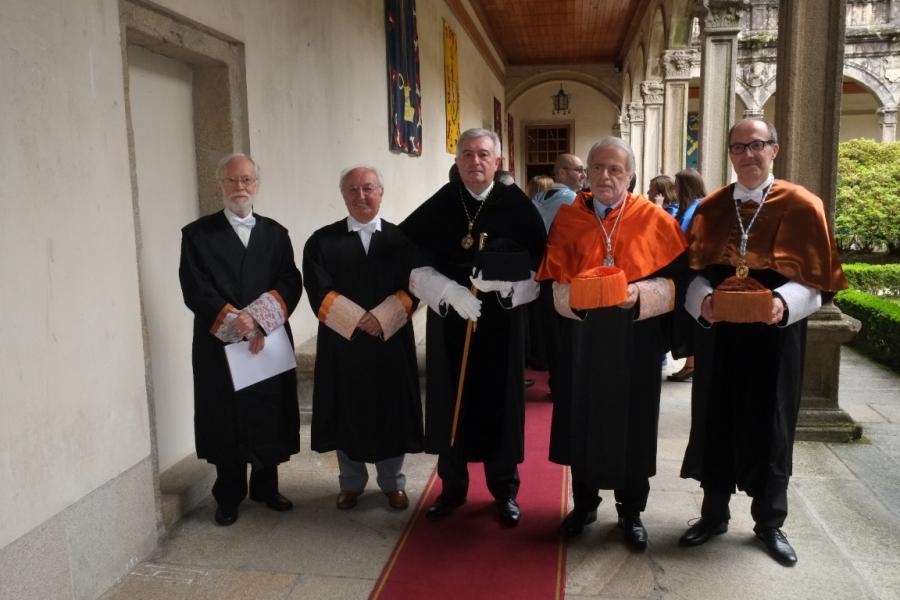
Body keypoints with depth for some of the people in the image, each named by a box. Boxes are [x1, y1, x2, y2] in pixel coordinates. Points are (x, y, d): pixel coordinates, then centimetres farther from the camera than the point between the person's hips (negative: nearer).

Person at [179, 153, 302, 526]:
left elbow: (291, 284, -1)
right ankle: (228, 497, 23)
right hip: (219, 346, -2)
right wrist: (235, 321, -19)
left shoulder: (275, 233, 9)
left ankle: (266, 488, 28)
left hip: (270, 343, 2)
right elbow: (195, 290, -7)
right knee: (226, 422, 6)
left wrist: (260, 320, -16)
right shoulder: (197, 234, 1)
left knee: (270, 419, 9)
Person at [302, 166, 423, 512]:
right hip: (342, 342, 0)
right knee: (348, 413, 8)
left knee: (391, 412, 8)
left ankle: (393, 484, 24)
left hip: (391, 342, 1)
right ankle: (351, 484, 25)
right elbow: (319, 292, -7)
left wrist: (380, 318, -17)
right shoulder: (323, 241, 2)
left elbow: (411, 289, -3)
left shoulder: (401, 239, 5)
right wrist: (358, 320, -17)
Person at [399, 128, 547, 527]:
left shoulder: (517, 205, -2)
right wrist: (448, 290, -17)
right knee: (451, 403, 10)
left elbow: (539, 262, -4)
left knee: (500, 403, 7)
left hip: (501, 322, -1)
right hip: (448, 320, 2)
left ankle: (505, 489, 25)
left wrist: (504, 280, -22)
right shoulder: (438, 206, 1)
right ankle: (452, 486, 27)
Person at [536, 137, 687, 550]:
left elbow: (675, 280, -4)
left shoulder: (654, 219, -2)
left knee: (631, 424, 8)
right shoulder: (567, 218, 2)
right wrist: (576, 296, -19)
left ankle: (631, 511, 26)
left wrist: (641, 294, -21)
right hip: (582, 337, 2)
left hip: (634, 340, -1)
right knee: (583, 420, 10)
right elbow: (556, 283, 1)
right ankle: (584, 503, 29)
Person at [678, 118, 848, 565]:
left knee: (769, 424, 8)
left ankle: (769, 522, 26)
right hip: (718, 332, 2)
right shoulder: (710, 208, 4)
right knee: (716, 419, 10)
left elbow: (816, 278, -5)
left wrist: (783, 302, -24)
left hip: (773, 333, -2)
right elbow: (695, 270, 3)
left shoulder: (801, 205, -3)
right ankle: (714, 513, 27)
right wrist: (703, 298, -18)